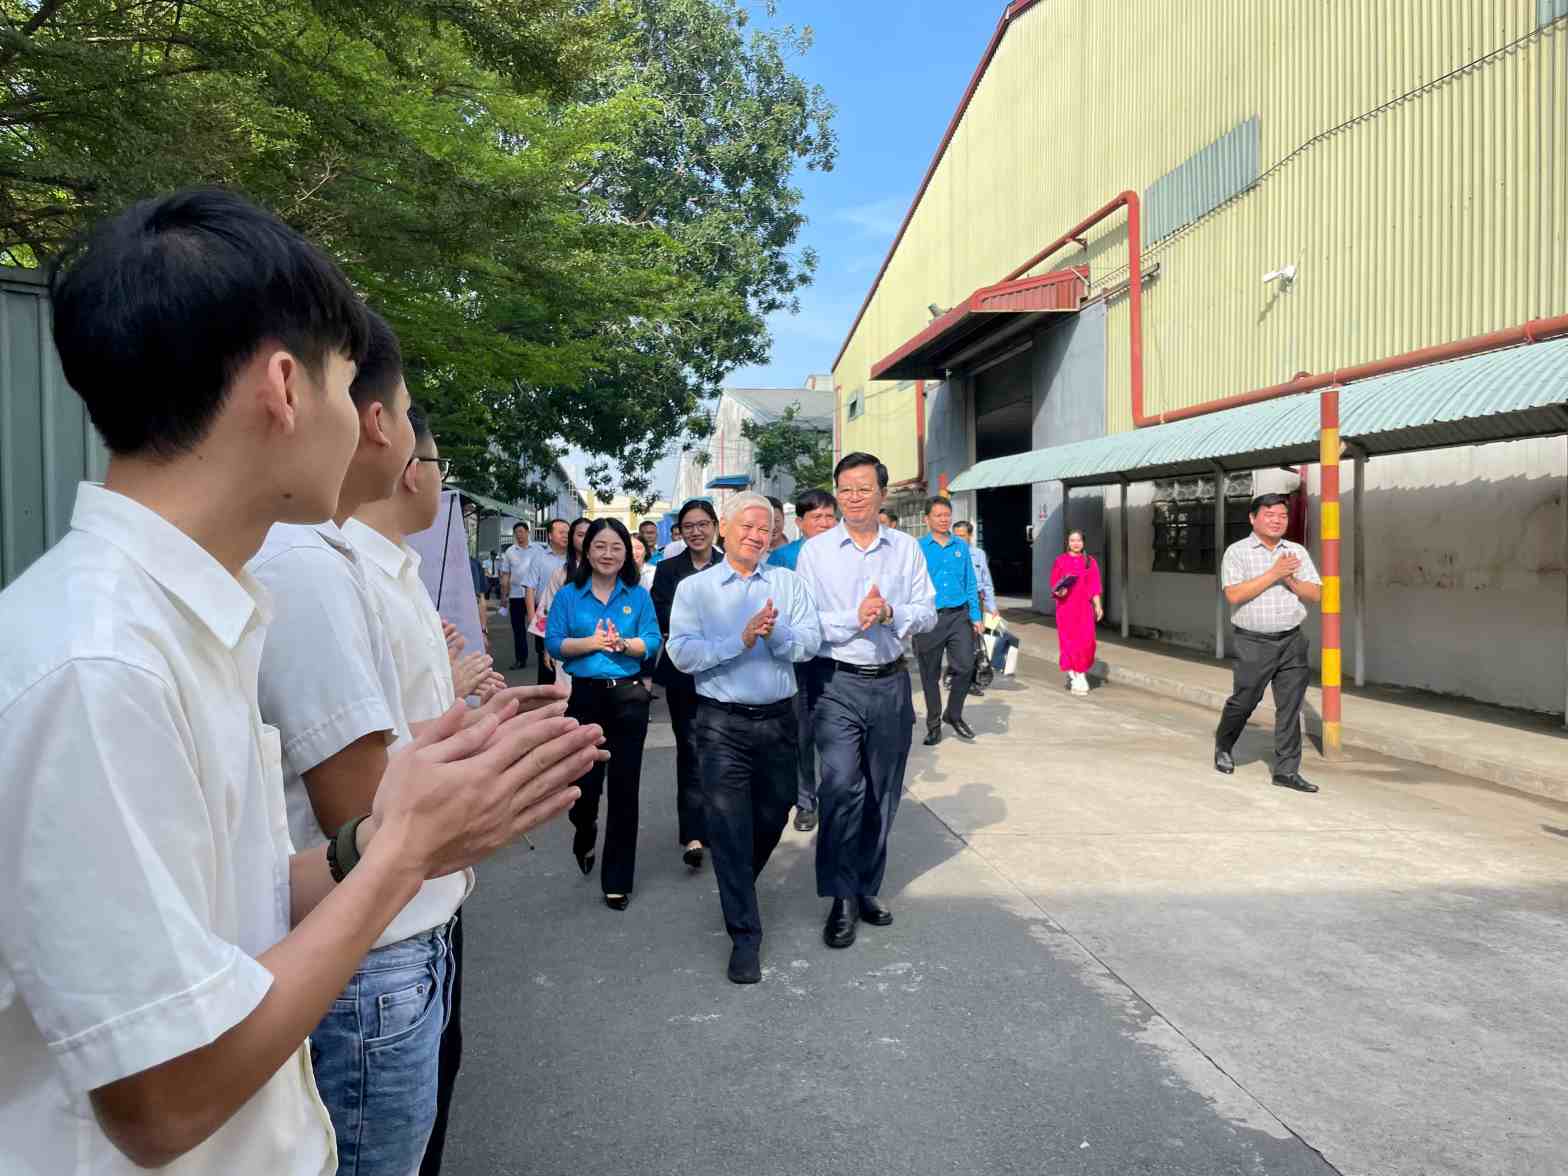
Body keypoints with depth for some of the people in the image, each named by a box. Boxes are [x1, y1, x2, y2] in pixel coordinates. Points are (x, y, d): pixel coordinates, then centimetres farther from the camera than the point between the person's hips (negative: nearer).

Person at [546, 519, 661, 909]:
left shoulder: (638, 595, 5)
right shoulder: (568, 595, 3)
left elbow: (652, 642, 0)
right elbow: (553, 644, -3)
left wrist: (622, 643, -18)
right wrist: (592, 642, -16)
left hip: (628, 697, 1)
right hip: (583, 696, 0)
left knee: (624, 789, 4)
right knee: (584, 784, 1)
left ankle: (618, 880, 18)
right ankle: (585, 834, 40)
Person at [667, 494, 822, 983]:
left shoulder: (788, 583, 6)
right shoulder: (694, 588, 0)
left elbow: (810, 643, -5)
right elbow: (682, 654, -12)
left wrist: (776, 632, -24)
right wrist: (742, 639, -21)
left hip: (778, 719, 3)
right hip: (723, 723, -3)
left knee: (772, 820, 17)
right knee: (728, 828, -3)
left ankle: (738, 887, 45)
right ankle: (744, 935, 8)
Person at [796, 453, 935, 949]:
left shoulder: (906, 548, 7)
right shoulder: (815, 550, 0)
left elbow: (928, 611, 4)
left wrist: (891, 614, -14)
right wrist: (854, 619, -17)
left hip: (891, 683, 3)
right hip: (838, 684, -3)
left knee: (882, 793, 12)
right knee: (842, 786, -16)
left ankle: (866, 888, 29)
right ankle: (841, 898, -1)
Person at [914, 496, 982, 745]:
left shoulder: (961, 546, 9)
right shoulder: (918, 548, -1)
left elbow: (970, 584, 11)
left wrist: (976, 617, 6)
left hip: (959, 616, 2)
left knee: (965, 666, -5)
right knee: (930, 675, 7)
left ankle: (954, 715, 18)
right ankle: (933, 725, 21)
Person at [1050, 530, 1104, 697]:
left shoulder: (1090, 561, 9)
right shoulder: (1060, 561, 3)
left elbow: (1094, 586, 7)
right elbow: (1054, 585, 5)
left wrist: (1098, 606, -3)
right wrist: (1059, 592, -17)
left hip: (1084, 607, 2)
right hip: (1066, 606, -2)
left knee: (1086, 641, -5)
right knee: (1069, 641, -4)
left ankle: (1078, 674, 15)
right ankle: (1075, 678, 4)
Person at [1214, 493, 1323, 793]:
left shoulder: (1298, 552, 10)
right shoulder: (1237, 551, -3)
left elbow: (1315, 594, 6)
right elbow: (1234, 595, -16)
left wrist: (1290, 580, -11)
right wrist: (1273, 574, -17)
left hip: (1292, 641, 4)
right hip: (1254, 642, -3)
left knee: (1290, 707, 2)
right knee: (1243, 701, 6)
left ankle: (1287, 770, 9)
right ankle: (1223, 747, 32)